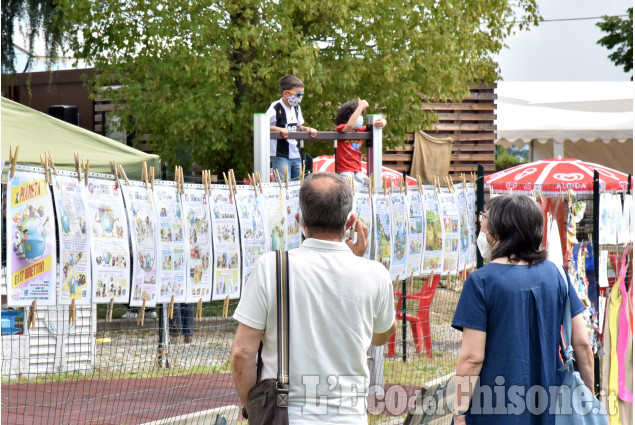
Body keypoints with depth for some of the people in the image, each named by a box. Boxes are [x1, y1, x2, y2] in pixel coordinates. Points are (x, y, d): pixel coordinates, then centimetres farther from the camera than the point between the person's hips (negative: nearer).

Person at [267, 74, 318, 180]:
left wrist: (306, 129, 4)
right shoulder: (276, 107, -10)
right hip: (280, 156, -8)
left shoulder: (296, 108, 13)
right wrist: (279, 129, -23)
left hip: (295, 155, 8)